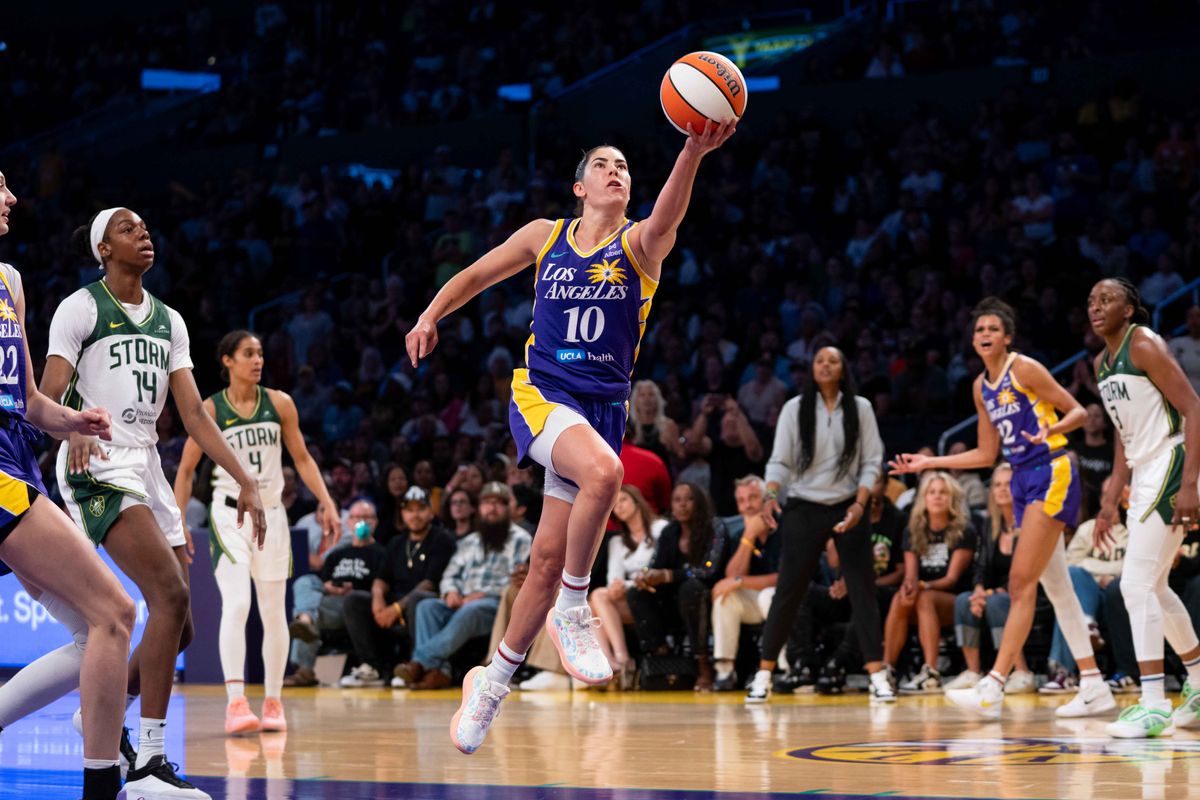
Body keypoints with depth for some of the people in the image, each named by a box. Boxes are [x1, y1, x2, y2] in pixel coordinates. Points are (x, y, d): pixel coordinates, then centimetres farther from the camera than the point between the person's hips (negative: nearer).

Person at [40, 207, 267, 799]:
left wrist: (244, 480, 2)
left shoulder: (168, 321, 18)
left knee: (179, 627, 4)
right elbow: (48, 399, -9)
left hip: (147, 469, 8)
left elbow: (193, 413, 13)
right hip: (97, 467, -8)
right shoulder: (80, 307, -1)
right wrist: (73, 429, -32)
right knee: (172, 596, -23)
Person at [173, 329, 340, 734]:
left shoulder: (279, 403, 1)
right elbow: (186, 469, 2)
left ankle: (273, 702, 19)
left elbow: (302, 458, 8)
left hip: (271, 514, 3)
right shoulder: (211, 410, -6)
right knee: (236, 604, -19)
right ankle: (235, 703, -25)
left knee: (274, 613, 7)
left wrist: (327, 503, -1)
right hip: (230, 514, -3)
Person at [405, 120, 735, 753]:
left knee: (550, 558, 2)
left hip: (603, 407, 1)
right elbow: (476, 275, 19)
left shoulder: (639, 244, 0)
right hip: (541, 392, -1)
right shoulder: (545, 236, 6)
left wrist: (693, 154, -42)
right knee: (602, 471, -34)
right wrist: (431, 316, 0)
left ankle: (492, 682, 20)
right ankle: (572, 610, -19)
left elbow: (664, 219, -23)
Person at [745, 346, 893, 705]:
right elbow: (779, 461, 0)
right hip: (804, 509, 0)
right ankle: (763, 675, 4)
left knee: (863, 590, -3)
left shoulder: (860, 408, 3)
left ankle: (878, 676, -3)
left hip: (848, 510, 1)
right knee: (788, 591, -2)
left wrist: (860, 504, -12)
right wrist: (771, 495, -18)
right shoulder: (794, 409, 2)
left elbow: (871, 461, 1)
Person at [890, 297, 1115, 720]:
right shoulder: (981, 387, 14)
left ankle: (993, 687, -20)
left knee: (1021, 582, -14)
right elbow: (987, 453, 20)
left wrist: (1051, 430, -27)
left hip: (1051, 474, -9)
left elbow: (1079, 411, -7)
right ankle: (1094, 688, 11)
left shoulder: (1024, 369, -8)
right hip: (1023, 481, 9)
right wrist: (928, 463, 17)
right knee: (1055, 586, 8)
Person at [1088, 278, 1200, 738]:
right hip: (1144, 474, 10)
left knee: (1136, 584, -15)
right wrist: (1111, 501, 18)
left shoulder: (1144, 345, -12)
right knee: (1153, 588, 17)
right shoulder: (1102, 363, 14)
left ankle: (1154, 706, -16)